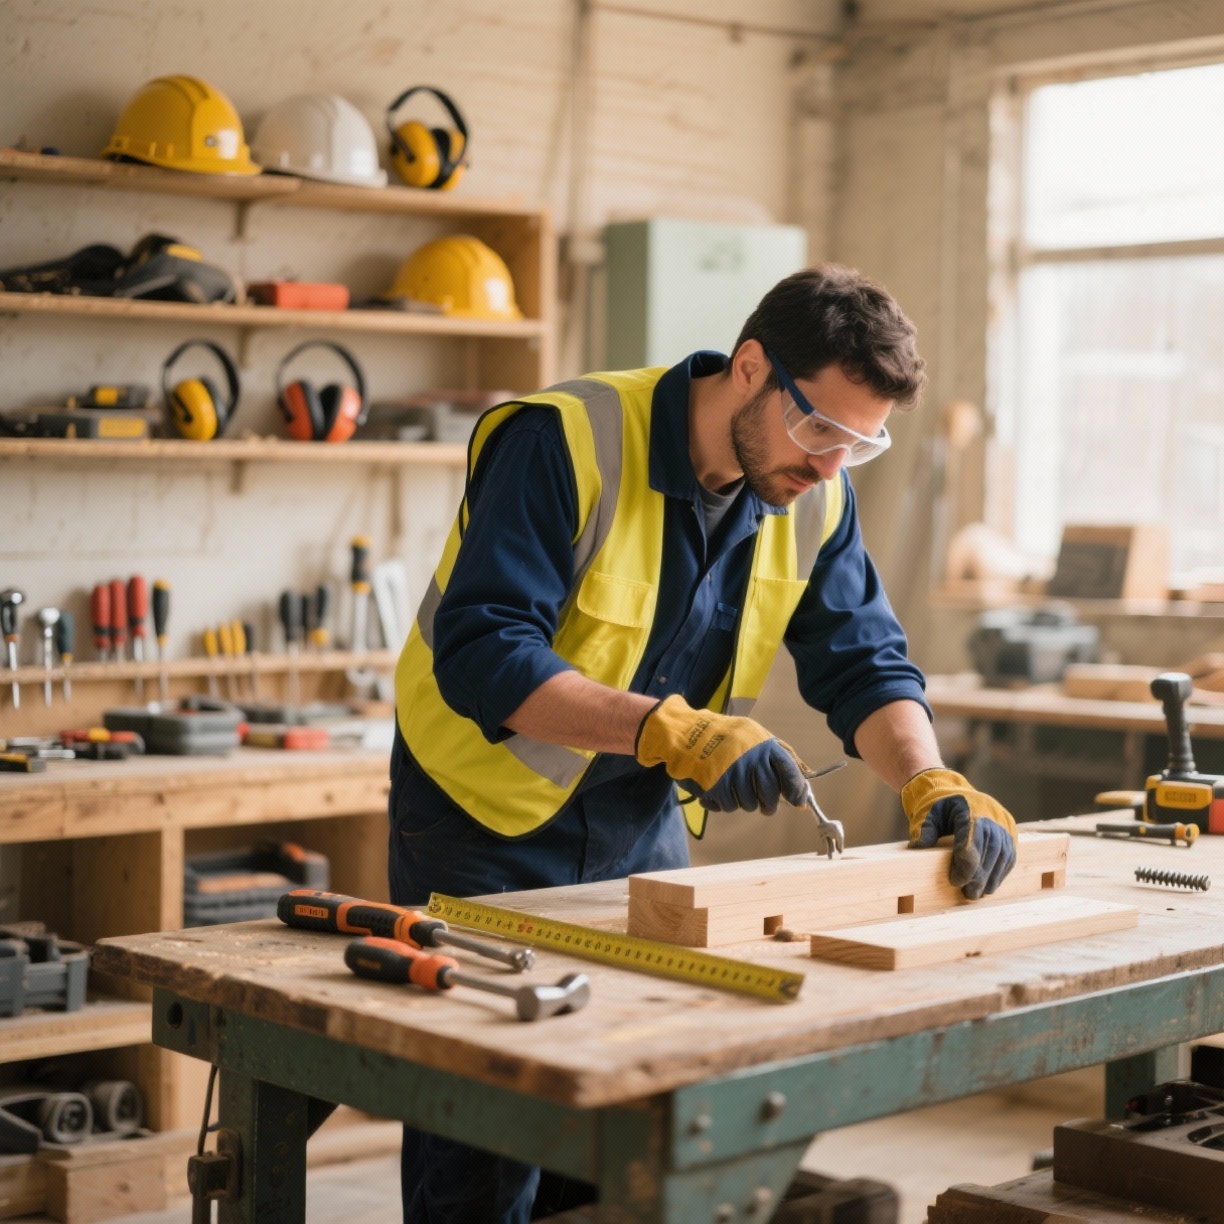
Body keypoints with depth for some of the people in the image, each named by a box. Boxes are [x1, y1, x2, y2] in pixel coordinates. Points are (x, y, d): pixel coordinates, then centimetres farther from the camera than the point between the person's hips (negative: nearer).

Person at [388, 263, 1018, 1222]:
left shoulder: (813, 497, -4)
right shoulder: (569, 443, -24)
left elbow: (864, 664, -2)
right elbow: (481, 657, -31)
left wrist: (930, 781, -22)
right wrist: (670, 730, -42)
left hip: (642, 824, 6)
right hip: (488, 820, -5)